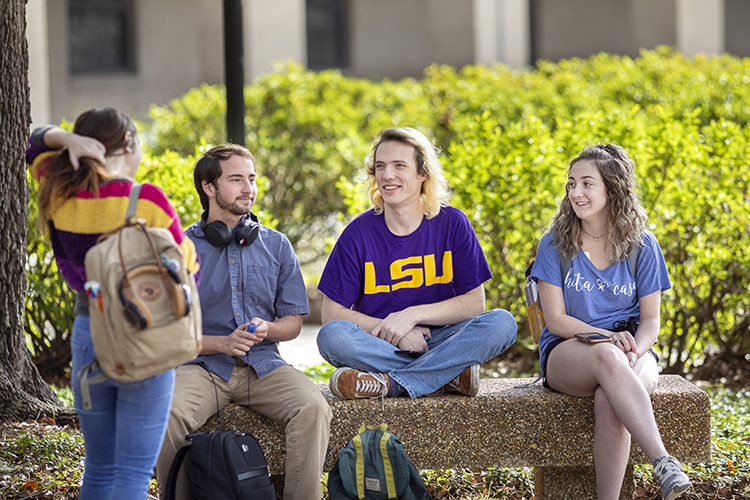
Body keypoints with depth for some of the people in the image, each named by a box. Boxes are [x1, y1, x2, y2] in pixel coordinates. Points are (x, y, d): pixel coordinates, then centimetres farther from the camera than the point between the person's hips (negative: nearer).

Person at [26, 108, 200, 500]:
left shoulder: (60, 195, -2)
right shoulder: (145, 201, -16)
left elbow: (35, 144, 17)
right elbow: (186, 270, -8)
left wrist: (66, 139, -3)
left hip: (86, 337, 5)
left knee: (99, 469, 17)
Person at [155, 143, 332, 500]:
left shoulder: (276, 245, 13)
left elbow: (293, 321, 14)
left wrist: (267, 329, -9)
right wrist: (222, 343, -14)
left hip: (263, 364, 2)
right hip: (203, 365, -2)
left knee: (313, 407, -28)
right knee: (167, 414, -33)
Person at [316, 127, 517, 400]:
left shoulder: (452, 224, 0)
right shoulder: (359, 233, -2)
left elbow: (474, 303, -4)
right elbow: (332, 313, -4)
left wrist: (413, 315, -18)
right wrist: (391, 332, -17)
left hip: (440, 341, 1)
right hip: (379, 344, -1)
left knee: (502, 323, -26)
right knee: (332, 336, -32)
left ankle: (388, 383, -31)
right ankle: (448, 376, -28)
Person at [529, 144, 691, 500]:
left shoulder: (642, 246, 5)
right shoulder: (555, 244, 2)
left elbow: (650, 320, 4)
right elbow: (556, 319, -2)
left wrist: (634, 350, -19)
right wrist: (609, 337, -18)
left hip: (630, 351, 1)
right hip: (566, 352, -1)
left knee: (609, 401, -36)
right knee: (606, 356, -39)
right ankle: (662, 462, -47)